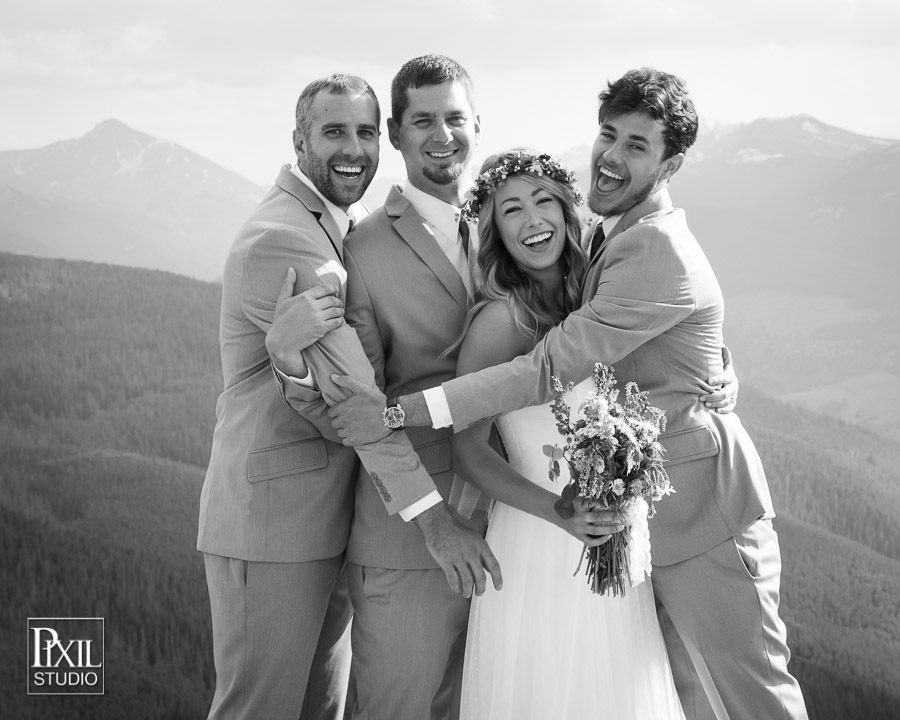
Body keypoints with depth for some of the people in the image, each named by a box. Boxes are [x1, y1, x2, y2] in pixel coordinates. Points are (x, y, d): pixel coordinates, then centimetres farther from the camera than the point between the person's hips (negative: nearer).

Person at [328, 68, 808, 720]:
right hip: (644, 513, 9)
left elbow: (555, 366, -26)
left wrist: (406, 411, -27)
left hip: (701, 512, -9)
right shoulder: (610, 238, 12)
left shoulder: (659, 250, -21)